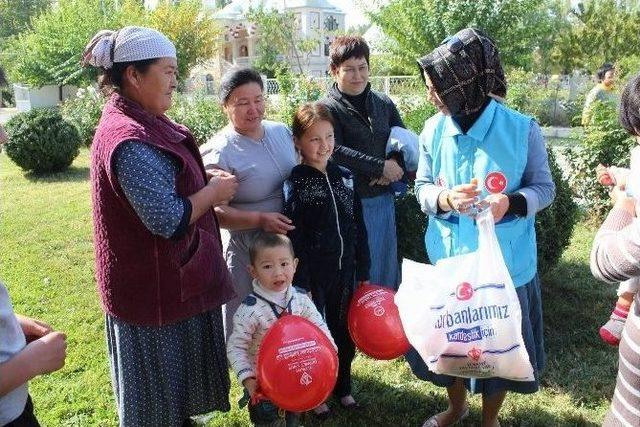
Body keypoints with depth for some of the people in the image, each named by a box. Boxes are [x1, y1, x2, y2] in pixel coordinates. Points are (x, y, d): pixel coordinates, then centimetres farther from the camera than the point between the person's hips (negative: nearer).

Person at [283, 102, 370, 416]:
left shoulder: (345, 177, 4)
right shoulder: (295, 184, -11)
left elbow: (359, 228, 8)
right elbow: (294, 239, -14)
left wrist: (363, 273, 8)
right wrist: (302, 285, -15)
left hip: (345, 273, 5)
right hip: (314, 275, -5)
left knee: (344, 331, 17)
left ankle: (342, 387, 39)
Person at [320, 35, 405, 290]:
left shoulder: (383, 103, 11)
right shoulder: (328, 109, -6)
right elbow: (336, 152, -18)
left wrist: (395, 164, -8)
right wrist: (381, 167, -15)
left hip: (385, 199, 5)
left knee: (388, 271, 16)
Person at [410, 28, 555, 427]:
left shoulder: (522, 130, -14)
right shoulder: (434, 130, -6)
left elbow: (545, 188, -5)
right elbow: (422, 188, 0)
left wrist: (510, 203, -26)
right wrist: (445, 199, -23)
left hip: (505, 266, -2)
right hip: (448, 262, 3)